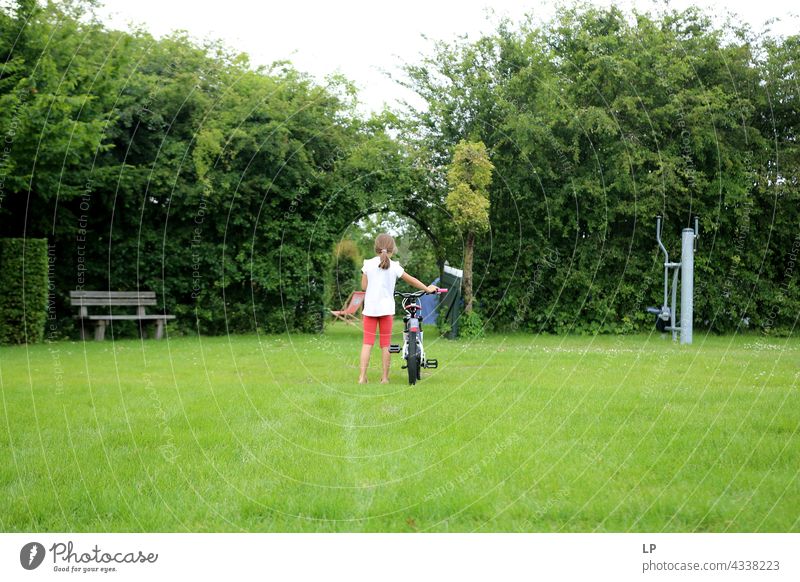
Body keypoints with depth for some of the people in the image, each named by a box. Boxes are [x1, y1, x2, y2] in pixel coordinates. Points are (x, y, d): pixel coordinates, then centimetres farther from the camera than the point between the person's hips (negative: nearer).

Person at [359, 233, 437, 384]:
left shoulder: (368, 264, -1)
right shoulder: (394, 266, -2)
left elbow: (364, 286, 3)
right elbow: (411, 280, 9)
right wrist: (427, 288, 22)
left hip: (370, 308, 0)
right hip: (386, 308, 0)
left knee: (367, 342, 2)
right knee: (385, 343, 8)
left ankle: (362, 376, -4)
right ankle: (385, 377, 11)